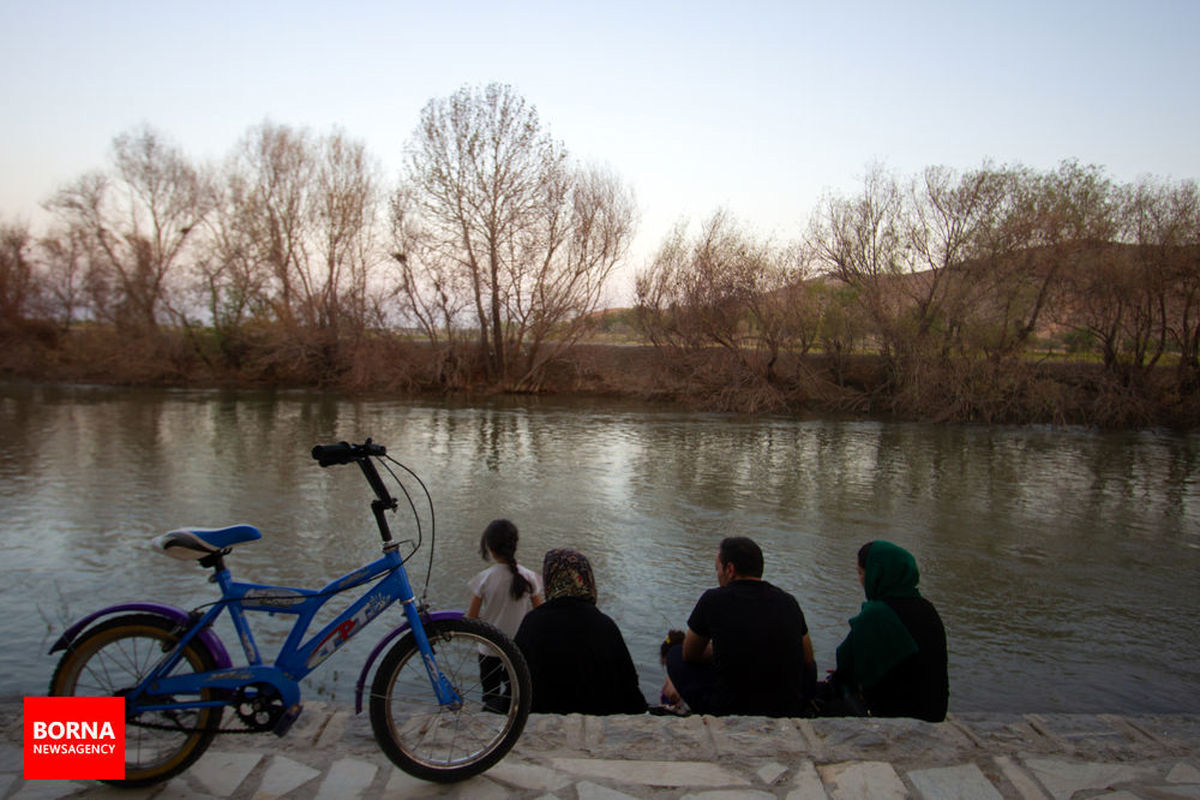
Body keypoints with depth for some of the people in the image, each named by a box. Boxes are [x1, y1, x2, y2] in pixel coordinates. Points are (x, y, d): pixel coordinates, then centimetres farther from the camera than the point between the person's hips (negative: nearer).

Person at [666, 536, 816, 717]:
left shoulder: (713, 600, -7)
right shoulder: (788, 601, 2)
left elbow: (690, 655, 10)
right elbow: (807, 660, 17)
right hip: (791, 715, 4)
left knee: (675, 656, 17)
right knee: (809, 666, 34)